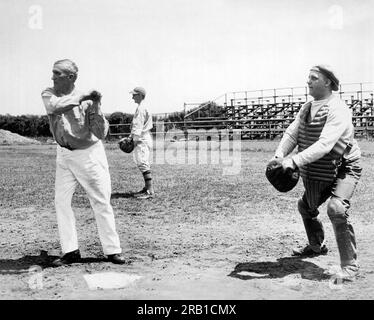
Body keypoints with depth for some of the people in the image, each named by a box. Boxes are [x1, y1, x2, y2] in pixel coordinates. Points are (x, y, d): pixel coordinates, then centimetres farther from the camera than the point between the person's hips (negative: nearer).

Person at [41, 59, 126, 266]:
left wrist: (95, 107, -29)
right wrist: (81, 96, -27)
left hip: (89, 154, -4)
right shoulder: (49, 94, -1)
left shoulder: (87, 101, -13)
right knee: (61, 202, 1)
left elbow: (101, 133, -18)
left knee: (101, 202, -1)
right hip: (64, 155, 4)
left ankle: (112, 250, 7)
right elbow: (54, 108, -25)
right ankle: (71, 251, 10)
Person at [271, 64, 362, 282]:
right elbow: (291, 134, -2)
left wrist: (295, 160, -42)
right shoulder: (307, 108, 5)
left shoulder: (338, 109, -23)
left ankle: (350, 266, -18)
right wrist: (279, 155, -21)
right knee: (306, 207, 22)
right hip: (318, 174, 9)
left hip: (344, 169, -9)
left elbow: (324, 144, -35)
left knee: (337, 209, -30)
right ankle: (317, 246, 48)